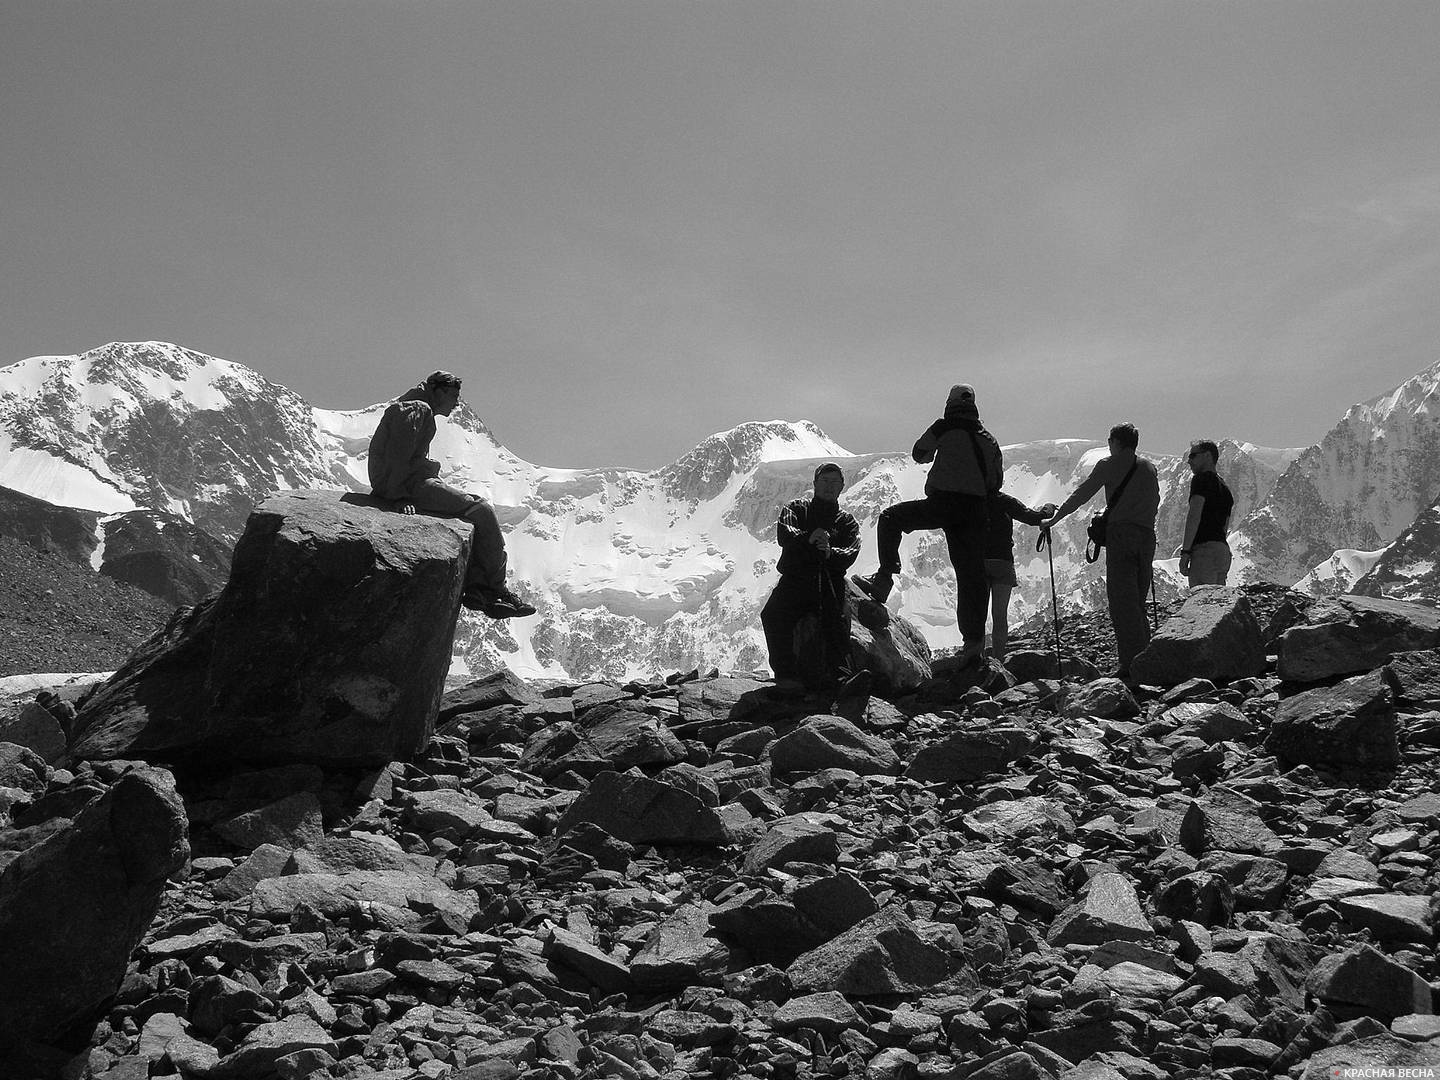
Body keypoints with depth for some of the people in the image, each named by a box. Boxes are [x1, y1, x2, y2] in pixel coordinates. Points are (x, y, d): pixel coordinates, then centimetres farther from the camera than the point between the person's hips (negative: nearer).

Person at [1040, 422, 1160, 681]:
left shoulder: (1109, 465, 3)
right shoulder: (1150, 467, 17)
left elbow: (1081, 494, 2)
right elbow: (1154, 503, 20)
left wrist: (1054, 519, 8)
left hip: (1120, 533, -5)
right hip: (1147, 536, 5)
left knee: (1122, 602, -7)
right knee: (1137, 602, 13)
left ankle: (1131, 664, -15)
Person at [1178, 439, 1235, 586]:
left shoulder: (1202, 478, -2)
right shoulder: (1224, 487, 25)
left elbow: (1194, 515, -13)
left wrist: (1185, 551, -16)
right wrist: (1189, 545, 27)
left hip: (1205, 551, -9)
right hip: (1224, 551, 9)